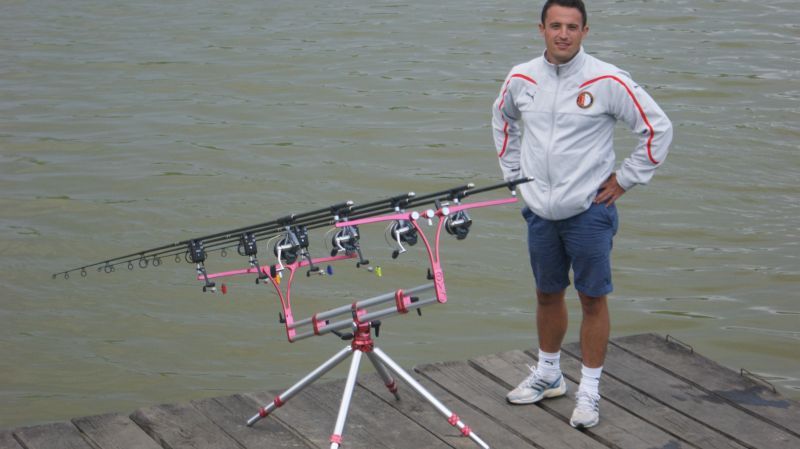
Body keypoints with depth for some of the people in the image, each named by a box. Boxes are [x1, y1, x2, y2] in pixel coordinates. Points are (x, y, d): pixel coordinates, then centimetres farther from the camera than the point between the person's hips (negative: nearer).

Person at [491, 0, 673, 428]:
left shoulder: (608, 81, -13)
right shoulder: (520, 79, 0)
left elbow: (658, 128, -7)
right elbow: (502, 120, 22)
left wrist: (624, 179, -6)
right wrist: (513, 171, 14)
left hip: (589, 211, -4)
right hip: (540, 211, 4)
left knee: (593, 299, 2)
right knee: (547, 295, 17)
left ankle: (589, 389, 11)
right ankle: (548, 374, 33)